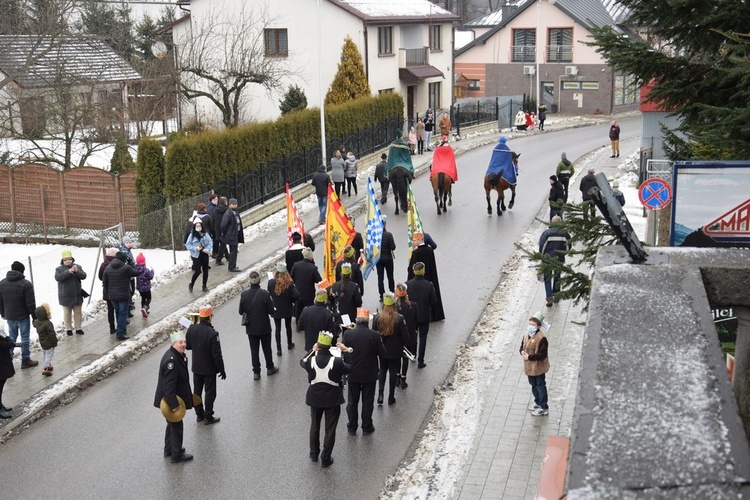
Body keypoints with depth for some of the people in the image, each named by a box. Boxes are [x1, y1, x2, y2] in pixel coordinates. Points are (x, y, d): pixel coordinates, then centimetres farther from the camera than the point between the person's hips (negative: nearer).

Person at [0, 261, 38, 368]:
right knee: (25, 338, 6)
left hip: (9, 316, 5)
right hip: (23, 316, -5)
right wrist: (34, 316, -6)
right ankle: (25, 360, 11)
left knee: (11, 337, 18)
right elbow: (31, 303, -16)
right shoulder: (26, 284, -17)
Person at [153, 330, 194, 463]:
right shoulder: (171, 360, -29)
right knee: (176, 426, 5)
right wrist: (174, 404, -28)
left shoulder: (179, 355, 3)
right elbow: (168, 385, -30)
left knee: (172, 424, 25)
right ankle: (176, 455, 20)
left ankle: (169, 450, 42)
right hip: (170, 399, -10)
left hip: (172, 398, 10)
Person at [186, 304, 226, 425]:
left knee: (197, 391, 19)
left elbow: (187, 346, 3)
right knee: (210, 393, 10)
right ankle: (208, 417, 18)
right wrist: (222, 370, -10)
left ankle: (199, 414, 31)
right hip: (210, 369, -5)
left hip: (196, 367, 5)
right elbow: (217, 355, -21)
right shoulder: (212, 334, -26)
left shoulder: (191, 329, -11)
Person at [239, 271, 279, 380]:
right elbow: (271, 311, -14)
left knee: (254, 350, 12)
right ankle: (270, 368, 32)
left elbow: (241, 312, -4)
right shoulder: (265, 294, -20)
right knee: (267, 348, 17)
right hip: (264, 327, -1)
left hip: (251, 328, 1)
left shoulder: (244, 295, -12)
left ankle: (256, 372, 17)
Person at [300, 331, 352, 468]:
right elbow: (350, 368, -3)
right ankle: (326, 459, 19)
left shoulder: (311, 360, -19)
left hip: (315, 398, 2)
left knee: (314, 426, 23)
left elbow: (302, 361, 6)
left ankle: (314, 454, 38)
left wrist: (312, 351, 15)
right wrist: (346, 351, 4)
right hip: (333, 399, -2)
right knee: (330, 429, 12)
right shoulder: (337, 362, -24)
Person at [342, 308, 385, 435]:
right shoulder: (374, 335, -17)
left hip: (352, 374, 1)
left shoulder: (347, 334, -13)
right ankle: (367, 427, 22)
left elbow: (342, 352, -7)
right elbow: (382, 353, -9)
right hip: (370, 375, -1)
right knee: (368, 401, 13)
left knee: (352, 401, 15)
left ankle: (352, 427, 24)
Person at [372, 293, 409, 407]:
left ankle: (380, 395, 8)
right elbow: (405, 337, -12)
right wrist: (401, 345, 9)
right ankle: (391, 398, 19)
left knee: (382, 370, 20)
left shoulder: (376, 318, -12)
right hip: (395, 351, -2)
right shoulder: (399, 318, -18)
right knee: (393, 372, 12)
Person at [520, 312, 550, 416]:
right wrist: (522, 351, -11)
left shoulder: (541, 338, -24)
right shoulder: (526, 334, 0)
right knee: (533, 385, 23)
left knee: (540, 386, 4)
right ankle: (537, 402, 42)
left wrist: (530, 357, -25)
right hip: (529, 366, 8)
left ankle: (544, 408, 15)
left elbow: (543, 354, -23)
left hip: (538, 367, -8)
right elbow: (522, 345, 12)